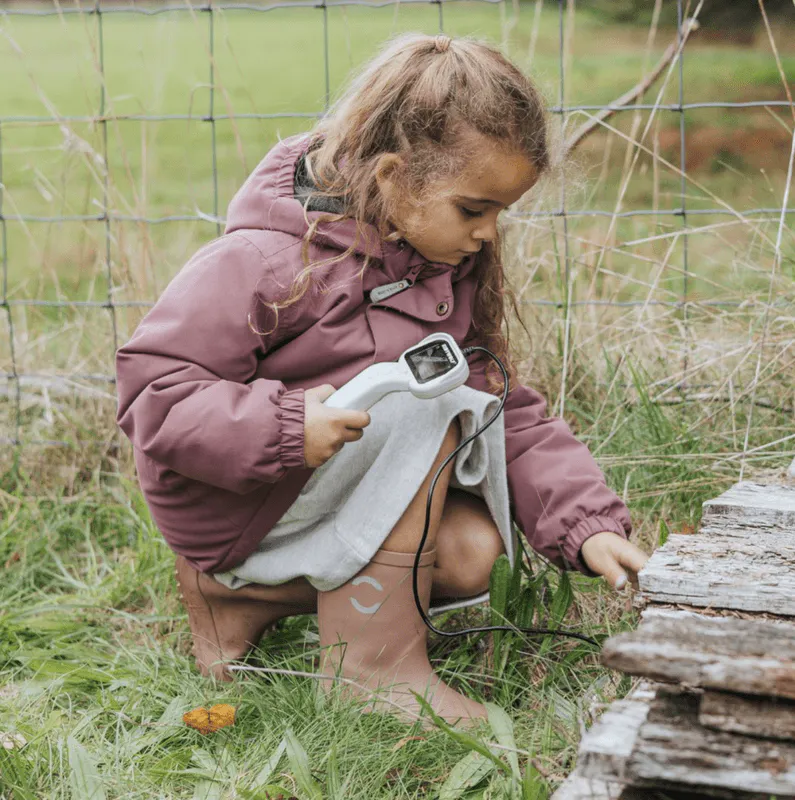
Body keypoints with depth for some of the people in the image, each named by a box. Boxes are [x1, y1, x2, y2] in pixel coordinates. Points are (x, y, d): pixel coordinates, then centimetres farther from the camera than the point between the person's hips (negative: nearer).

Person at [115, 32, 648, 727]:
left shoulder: (456, 264, -1)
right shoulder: (264, 260, -24)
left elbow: (505, 412, -1)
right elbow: (152, 388, -24)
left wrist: (587, 525, -14)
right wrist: (286, 427, -38)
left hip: (333, 491, 8)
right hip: (232, 504, -8)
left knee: (470, 555, -15)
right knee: (421, 398, -26)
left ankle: (250, 598, 2)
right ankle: (373, 663, -19)